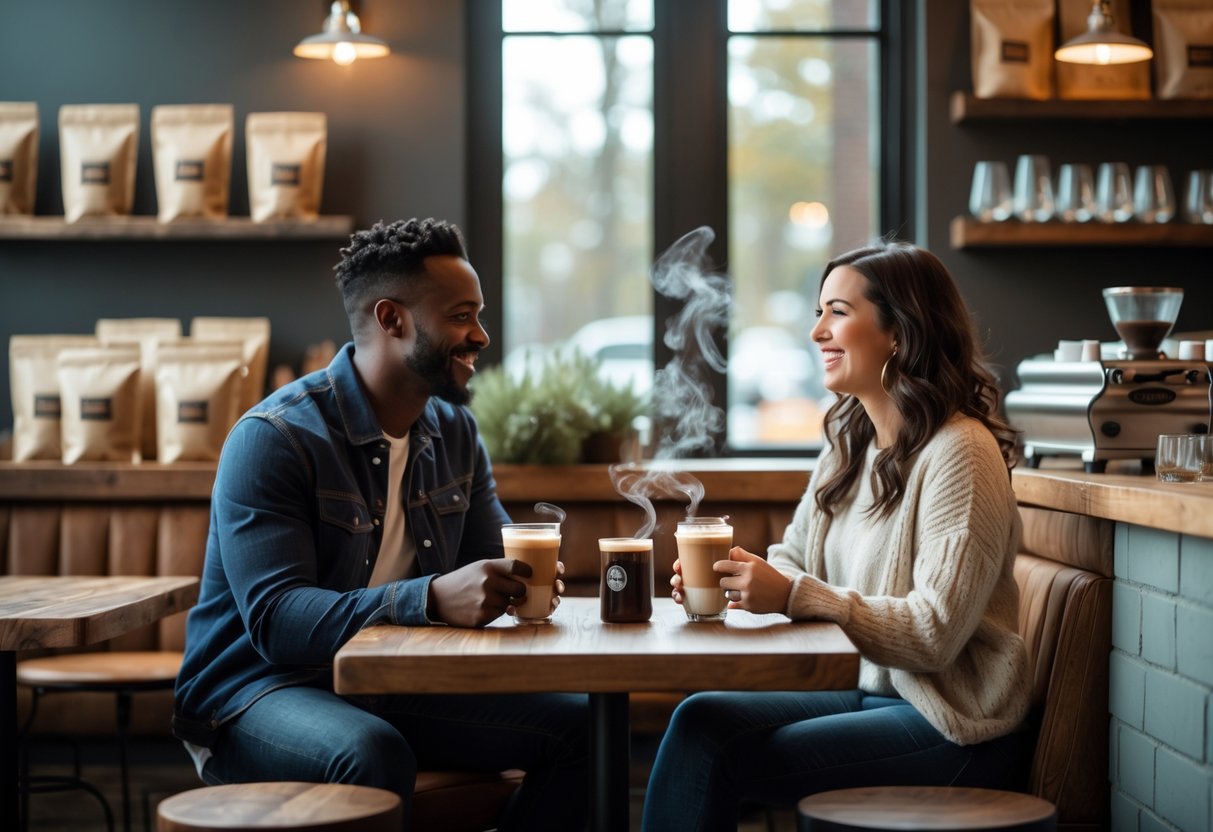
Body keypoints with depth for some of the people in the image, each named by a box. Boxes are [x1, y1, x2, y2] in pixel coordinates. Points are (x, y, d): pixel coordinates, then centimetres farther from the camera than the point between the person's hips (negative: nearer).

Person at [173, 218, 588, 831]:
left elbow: (495, 559, 9)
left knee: (577, 723, -7)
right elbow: (275, 620, -27)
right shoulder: (272, 439, -18)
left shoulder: (454, 432, 6)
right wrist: (432, 598, -41)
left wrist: (525, 577, -18)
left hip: (395, 688, 7)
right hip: (257, 689, -7)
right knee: (375, 755, -37)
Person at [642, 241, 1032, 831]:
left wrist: (793, 595, -25)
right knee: (700, 716, -14)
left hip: (951, 727, -8)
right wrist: (734, 578, -9)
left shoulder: (959, 452, -16)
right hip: (868, 694, 8)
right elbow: (792, 560, 14)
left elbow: (935, 633, -21)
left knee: (713, 754, -19)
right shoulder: (849, 445, 12)